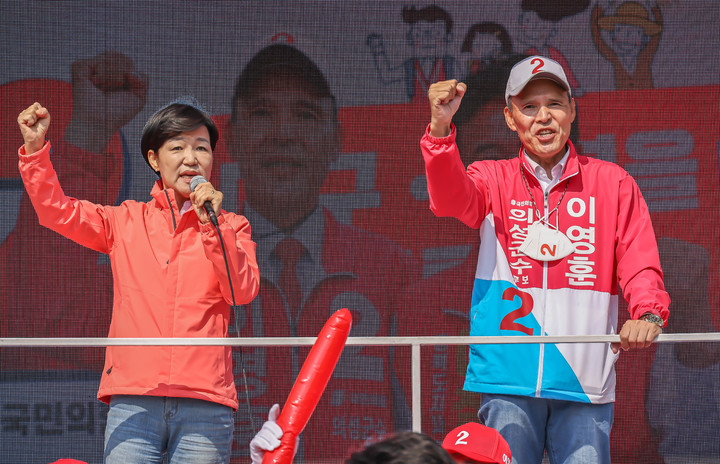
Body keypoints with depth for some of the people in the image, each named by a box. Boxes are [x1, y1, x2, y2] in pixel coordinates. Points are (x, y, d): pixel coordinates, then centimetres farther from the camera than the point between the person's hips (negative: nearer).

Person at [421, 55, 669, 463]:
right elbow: (451, 199, -11)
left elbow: (639, 262, 3)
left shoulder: (613, 183, 10)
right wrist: (440, 128, -29)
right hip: (508, 377, 0)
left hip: (585, 380, 0)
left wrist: (647, 313, -19)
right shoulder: (494, 179, 10)